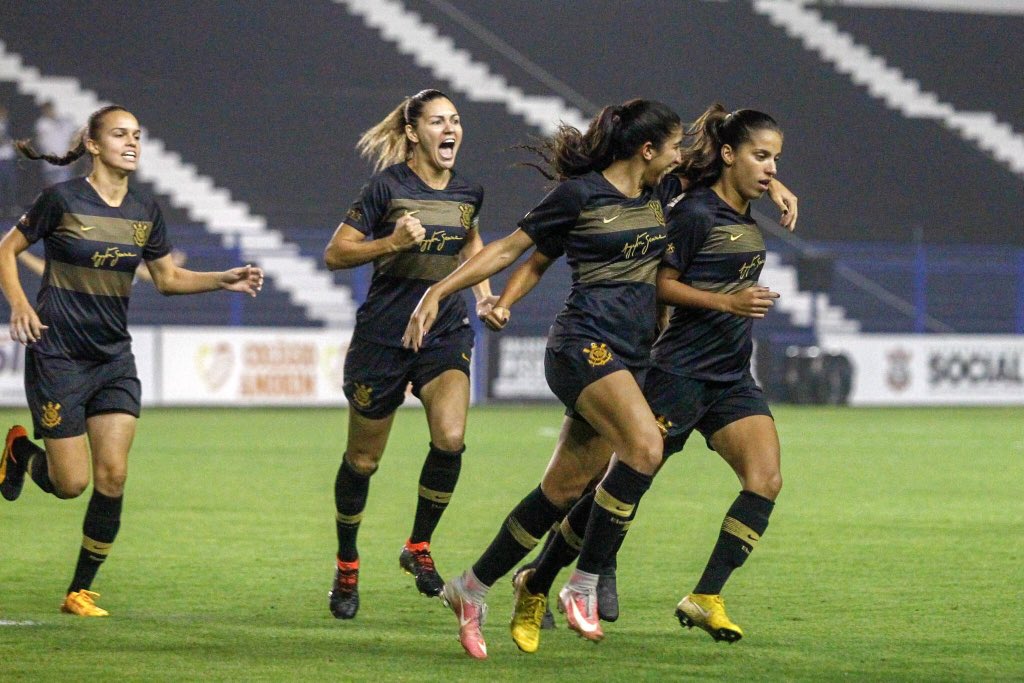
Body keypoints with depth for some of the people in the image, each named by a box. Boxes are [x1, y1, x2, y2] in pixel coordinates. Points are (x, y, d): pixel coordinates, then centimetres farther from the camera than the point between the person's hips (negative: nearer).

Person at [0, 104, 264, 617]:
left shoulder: (145, 212, 6)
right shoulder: (62, 200, -9)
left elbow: (167, 278, 16)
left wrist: (225, 281, 2)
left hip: (114, 358, 5)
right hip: (58, 356, -5)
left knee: (112, 476, -7)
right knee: (71, 484, -6)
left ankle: (80, 591, 7)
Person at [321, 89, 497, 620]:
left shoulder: (468, 193, 3)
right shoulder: (388, 186, -11)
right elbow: (335, 254, -10)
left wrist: (483, 291, 11)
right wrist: (391, 243, -24)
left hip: (445, 333, 3)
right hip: (382, 334, -3)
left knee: (450, 439, -20)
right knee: (363, 460, 6)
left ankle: (418, 546, 1)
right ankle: (346, 565, 27)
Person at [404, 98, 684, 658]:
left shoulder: (655, 199, 15)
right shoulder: (581, 194, -6)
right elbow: (511, 248, 0)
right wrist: (437, 292, -3)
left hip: (630, 355, 8)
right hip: (585, 343, -8)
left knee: (565, 488, 5)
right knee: (644, 445, -28)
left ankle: (473, 588, 17)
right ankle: (583, 585, -21)